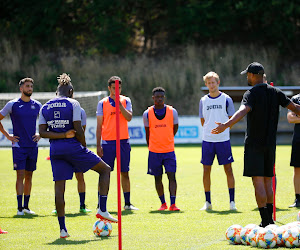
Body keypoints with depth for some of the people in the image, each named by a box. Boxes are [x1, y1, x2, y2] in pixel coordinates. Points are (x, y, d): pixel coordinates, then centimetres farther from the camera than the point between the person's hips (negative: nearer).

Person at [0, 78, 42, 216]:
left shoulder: (37, 105, 7)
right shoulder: (12, 104, -3)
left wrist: (40, 134, 9)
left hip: (33, 146, 4)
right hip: (19, 146, -4)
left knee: (29, 176, 8)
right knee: (20, 175, -9)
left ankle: (26, 206, 17)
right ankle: (19, 208, -9)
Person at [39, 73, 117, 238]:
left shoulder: (45, 107, 11)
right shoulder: (73, 104, -2)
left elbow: (42, 132, 1)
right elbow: (78, 130, -10)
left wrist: (62, 135, -5)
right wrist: (84, 146, 4)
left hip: (55, 149, 4)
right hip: (72, 146, -4)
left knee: (59, 187, 5)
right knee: (105, 169, 11)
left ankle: (62, 228, 2)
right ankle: (102, 210, 2)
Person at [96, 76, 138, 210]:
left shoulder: (126, 101, 7)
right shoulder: (102, 103, 3)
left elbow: (129, 117, -8)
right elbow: (99, 126, 3)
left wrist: (119, 103, -16)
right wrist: (98, 145, -2)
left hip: (123, 141, 2)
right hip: (107, 142, -2)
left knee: (125, 173, 6)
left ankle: (127, 203, 12)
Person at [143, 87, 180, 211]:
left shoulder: (172, 111, -1)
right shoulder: (147, 114, -2)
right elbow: (147, 132, 9)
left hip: (169, 150, 0)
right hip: (154, 151, 0)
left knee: (172, 176, -9)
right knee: (157, 178, 6)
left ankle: (173, 204, -10)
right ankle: (163, 203, 18)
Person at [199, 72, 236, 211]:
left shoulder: (226, 99, 1)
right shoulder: (203, 101, 8)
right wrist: (211, 129, 5)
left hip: (223, 140, -2)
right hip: (207, 140, 2)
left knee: (228, 169, -3)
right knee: (206, 170, 2)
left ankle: (232, 201, 1)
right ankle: (207, 202, 10)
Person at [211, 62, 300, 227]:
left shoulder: (251, 94, -10)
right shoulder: (275, 92, 8)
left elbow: (243, 110, -29)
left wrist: (226, 125, -42)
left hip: (254, 144, -6)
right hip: (270, 144, 6)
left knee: (258, 182, -7)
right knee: (267, 182, 13)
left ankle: (265, 221, -12)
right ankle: (269, 219, 15)